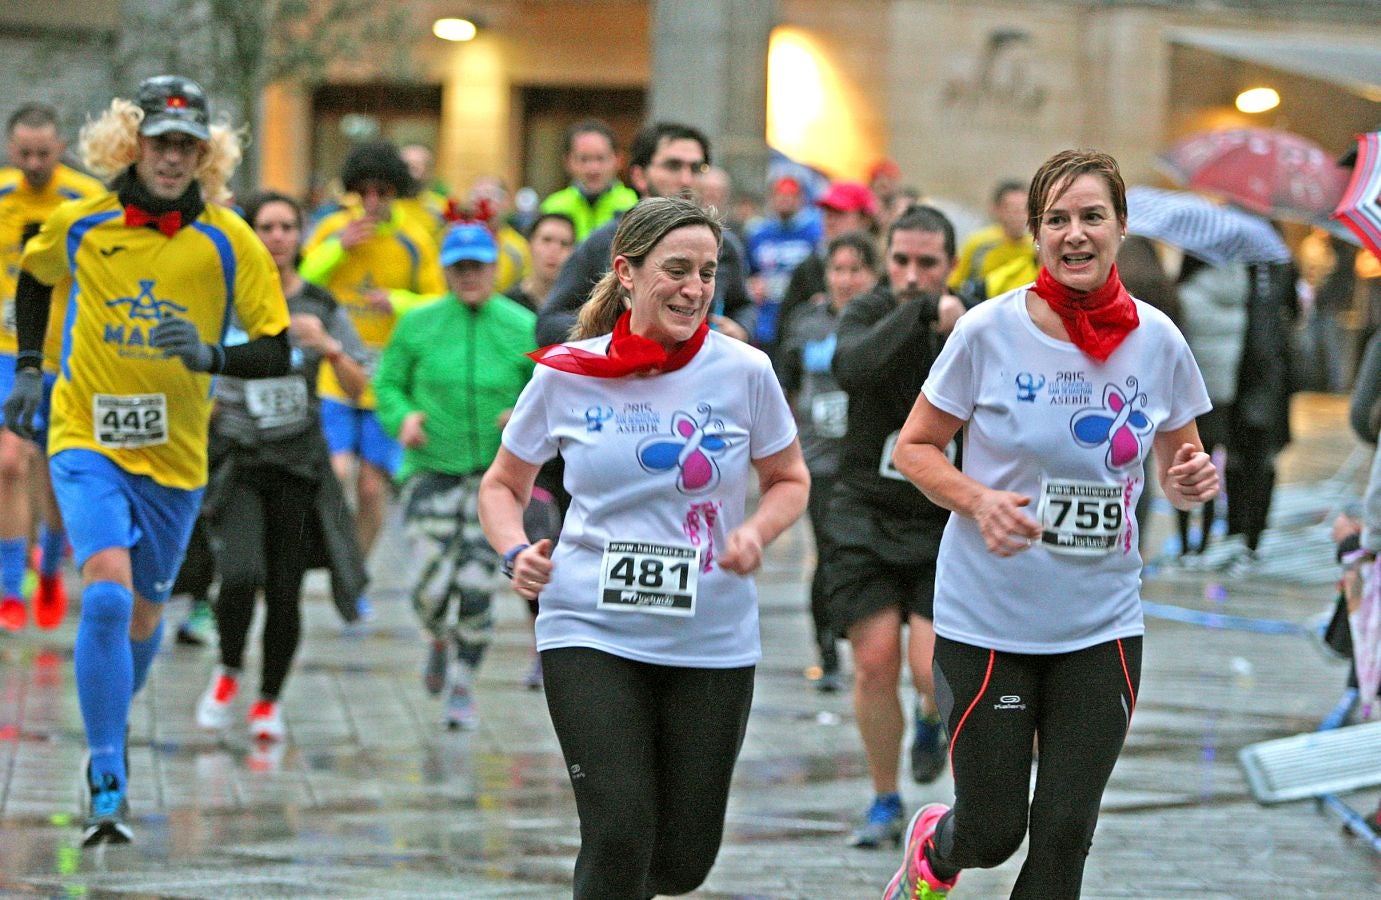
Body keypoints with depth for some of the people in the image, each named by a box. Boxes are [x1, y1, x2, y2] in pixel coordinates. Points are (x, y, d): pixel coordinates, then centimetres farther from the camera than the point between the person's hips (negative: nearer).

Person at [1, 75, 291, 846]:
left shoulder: (229, 243, -6)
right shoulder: (80, 225, -4)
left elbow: (277, 353, -5)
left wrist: (212, 356, -23)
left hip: (176, 458, 2)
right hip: (87, 441, -2)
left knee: (143, 615, 16)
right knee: (108, 593, -23)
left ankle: (110, 739, 47)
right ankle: (107, 790, -21)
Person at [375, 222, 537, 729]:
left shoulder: (523, 328, -1)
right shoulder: (418, 325, 2)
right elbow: (387, 384, 10)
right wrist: (402, 417, -10)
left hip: (495, 473, 0)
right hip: (431, 470, 0)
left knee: (476, 587, -7)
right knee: (429, 589, -10)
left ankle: (462, 689, 12)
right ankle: (439, 639, 27)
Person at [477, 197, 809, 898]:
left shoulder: (744, 373, -3)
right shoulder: (566, 375, -3)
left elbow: (789, 479, 12)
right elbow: (503, 484, 11)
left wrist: (757, 533, -9)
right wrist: (516, 553, -9)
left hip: (712, 645, 2)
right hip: (592, 633, -2)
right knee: (619, 841, -16)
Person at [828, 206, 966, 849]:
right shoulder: (869, 313, -3)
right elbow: (852, 366, -27)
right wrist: (920, 313, -29)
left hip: (942, 526, -1)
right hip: (864, 514, 1)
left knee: (933, 667, -14)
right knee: (875, 658, -8)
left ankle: (931, 721, 25)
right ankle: (885, 803, 12)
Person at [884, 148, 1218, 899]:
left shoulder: (1157, 341, -1)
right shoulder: (990, 331, -10)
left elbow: (1178, 470, 12)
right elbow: (914, 448, -1)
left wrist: (1190, 483, -12)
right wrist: (979, 501, -20)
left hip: (1103, 623, 2)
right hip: (988, 618, -2)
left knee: (1065, 835, 0)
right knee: (992, 832, 3)